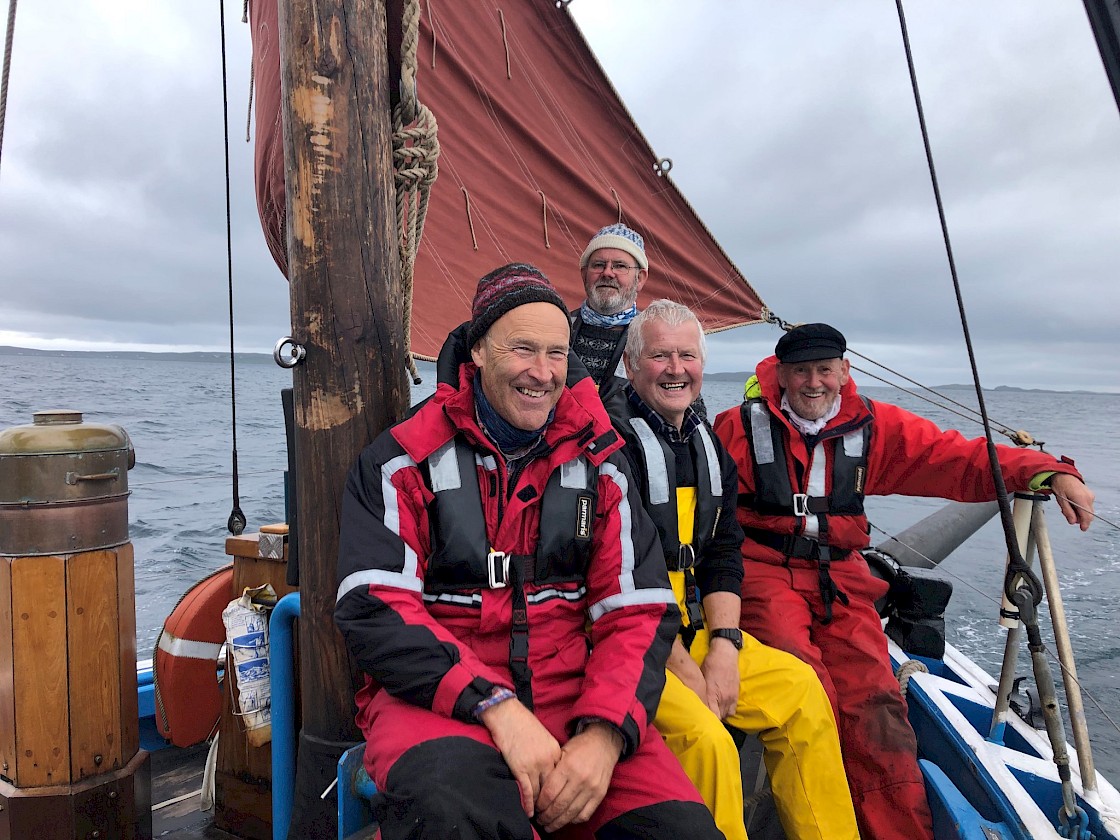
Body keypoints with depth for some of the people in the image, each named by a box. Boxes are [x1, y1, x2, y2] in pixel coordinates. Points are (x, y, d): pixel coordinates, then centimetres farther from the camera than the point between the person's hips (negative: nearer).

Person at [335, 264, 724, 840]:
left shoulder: (597, 461, 6)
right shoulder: (405, 460, -1)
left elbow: (638, 610, 2)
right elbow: (374, 609, -10)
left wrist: (605, 732, -14)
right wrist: (496, 707, -21)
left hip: (572, 692, 4)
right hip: (435, 696, -3)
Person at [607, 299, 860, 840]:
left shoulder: (708, 447, 9)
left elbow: (724, 556, 10)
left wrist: (724, 644, -4)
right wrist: (684, 672, -15)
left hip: (690, 628, 8)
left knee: (799, 686, 4)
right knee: (703, 736, -26)